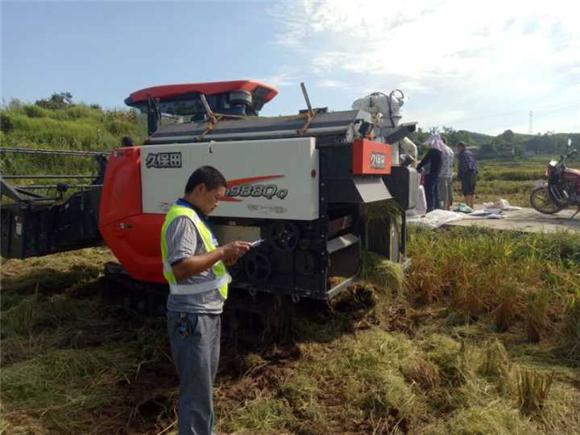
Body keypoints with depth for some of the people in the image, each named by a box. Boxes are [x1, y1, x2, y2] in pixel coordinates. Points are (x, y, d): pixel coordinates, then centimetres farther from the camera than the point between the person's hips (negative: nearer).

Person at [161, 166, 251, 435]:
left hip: (207, 313, 11)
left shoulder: (194, 217, 14)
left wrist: (224, 258, 4)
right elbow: (180, 267, -29)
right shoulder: (183, 219, -19)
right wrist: (221, 252, -23)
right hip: (192, 316, -11)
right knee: (197, 391, 0)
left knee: (204, 383, 24)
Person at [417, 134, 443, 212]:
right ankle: (436, 208, 22)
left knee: (429, 193, -7)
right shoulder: (441, 152, 10)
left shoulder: (432, 151, -15)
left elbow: (424, 161, -15)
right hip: (437, 175, 9)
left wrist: (418, 168, 0)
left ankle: (430, 209, -8)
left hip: (430, 175, -9)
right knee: (435, 192, 16)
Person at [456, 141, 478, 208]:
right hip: (474, 173, 8)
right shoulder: (470, 153, 19)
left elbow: (460, 166, -12)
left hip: (466, 173, -8)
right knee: (472, 191, 12)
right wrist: (475, 172, 19)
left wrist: (459, 175, -6)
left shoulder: (461, 154, -6)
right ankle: (471, 206, 15)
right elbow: (475, 163, 18)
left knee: (466, 191, -9)